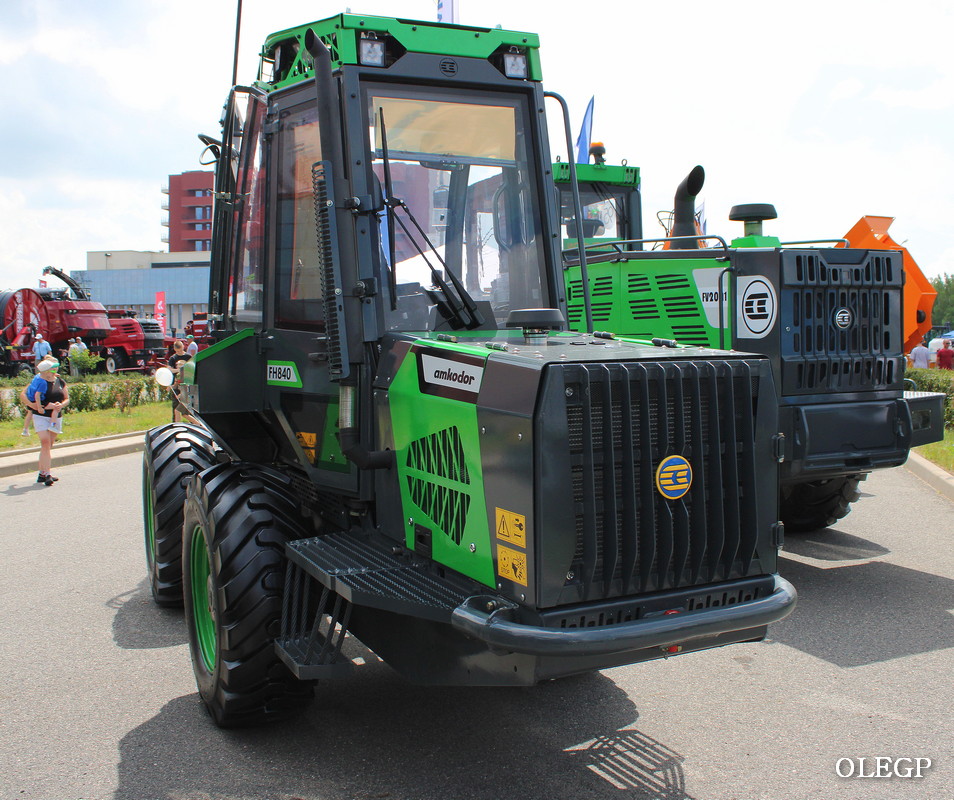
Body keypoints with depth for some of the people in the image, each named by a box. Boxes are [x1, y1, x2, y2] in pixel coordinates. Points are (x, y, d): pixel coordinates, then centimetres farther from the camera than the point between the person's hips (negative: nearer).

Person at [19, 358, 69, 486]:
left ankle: (42, 473, 18)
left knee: (48, 447, 9)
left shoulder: (60, 382, 6)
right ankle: (46, 474, -18)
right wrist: (31, 405, -20)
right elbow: (22, 394, -6)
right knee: (45, 443, -15)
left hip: (56, 417, 4)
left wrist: (60, 405, -12)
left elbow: (67, 398, 9)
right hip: (41, 417, -4)